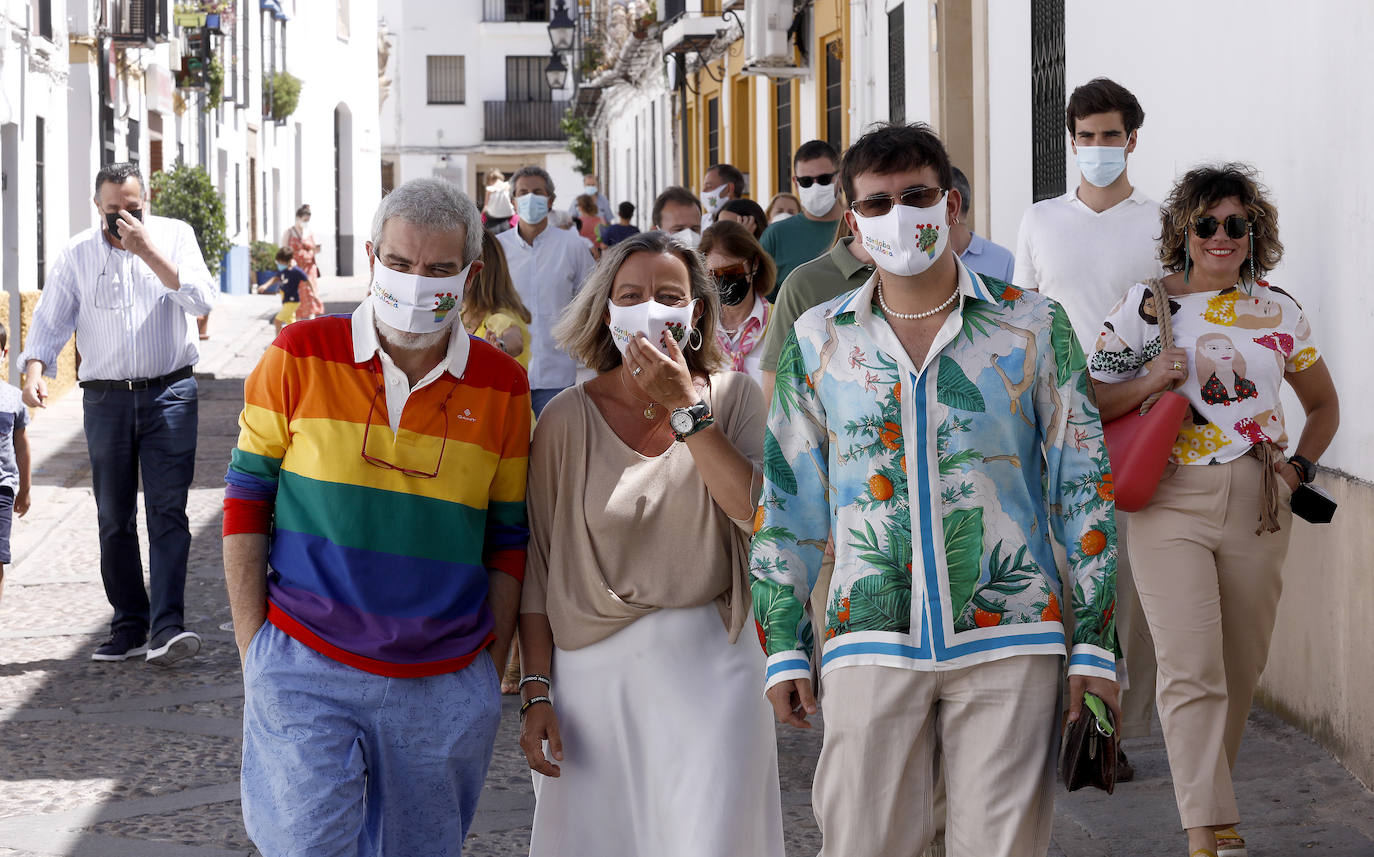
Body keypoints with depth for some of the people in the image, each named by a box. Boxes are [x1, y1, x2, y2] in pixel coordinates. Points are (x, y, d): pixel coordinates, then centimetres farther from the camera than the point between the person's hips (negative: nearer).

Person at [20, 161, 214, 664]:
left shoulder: (174, 236, 3)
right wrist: (35, 369, -15)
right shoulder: (77, 254, 5)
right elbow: (50, 320, 4)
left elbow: (201, 300, -10)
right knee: (114, 519, 5)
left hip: (169, 392, -2)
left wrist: (148, 251, -17)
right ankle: (129, 628, 13)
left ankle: (168, 628, -18)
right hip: (106, 397, 2)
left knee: (168, 510, -11)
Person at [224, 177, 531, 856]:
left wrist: (489, 668, 7)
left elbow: (507, 540, 10)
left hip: (444, 691, 2)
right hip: (306, 672, -2)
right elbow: (246, 501, 3)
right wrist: (254, 650, -1)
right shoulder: (300, 357, -3)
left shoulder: (501, 387, 3)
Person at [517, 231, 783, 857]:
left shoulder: (733, 397, 3)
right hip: (593, 669, 1)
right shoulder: (567, 418, 2)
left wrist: (685, 406, -15)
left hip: (710, 663, 0)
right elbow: (537, 561, 4)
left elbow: (759, 512, -14)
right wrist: (537, 690, -1)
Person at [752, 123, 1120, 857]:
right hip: (870, 644, 1)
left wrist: (1094, 643, 0)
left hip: (1010, 641, -1)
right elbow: (786, 501, 12)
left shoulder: (1031, 327, 4)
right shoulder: (817, 340, 8)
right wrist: (784, 646, 7)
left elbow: (1083, 487, 5)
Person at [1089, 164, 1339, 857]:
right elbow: (1091, 402, 3)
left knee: (1240, 668, 8)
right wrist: (1148, 381, -14)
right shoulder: (1145, 305, 3)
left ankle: (1208, 794, 28)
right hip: (1169, 502, -3)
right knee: (1191, 670, -13)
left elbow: (1323, 405, 23)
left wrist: (1297, 467, 7)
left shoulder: (1280, 312, 10)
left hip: (1256, 508, 3)